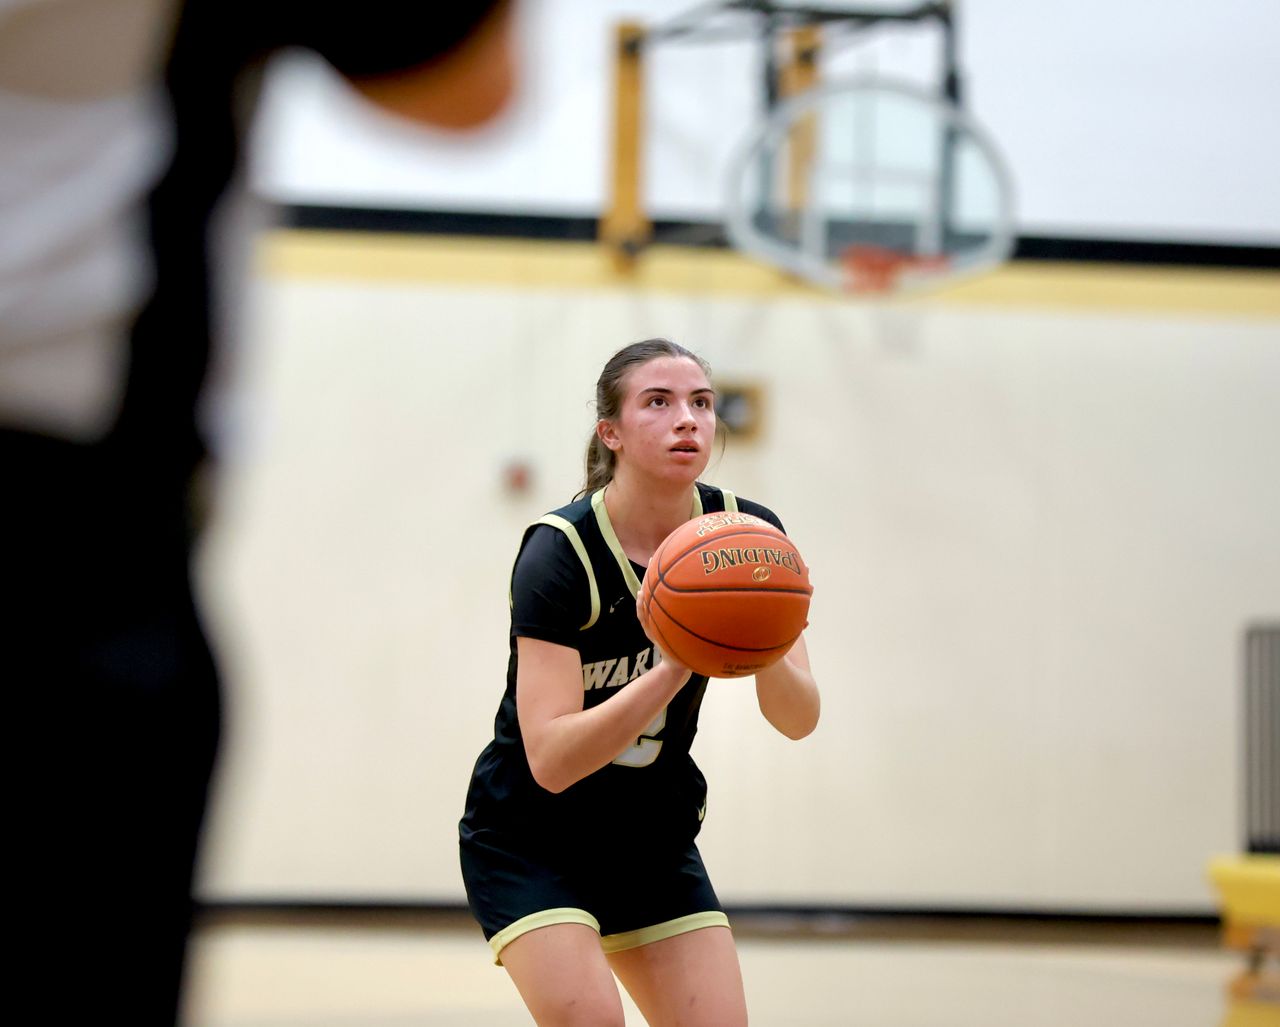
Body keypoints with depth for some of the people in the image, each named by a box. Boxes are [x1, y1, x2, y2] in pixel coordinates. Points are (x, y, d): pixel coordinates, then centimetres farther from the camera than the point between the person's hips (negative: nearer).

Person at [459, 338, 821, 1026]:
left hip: (655, 840, 5)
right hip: (527, 840, -5)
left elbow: (799, 719, -9)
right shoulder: (559, 554, -22)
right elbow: (551, 760, -30)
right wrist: (676, 667, -40)